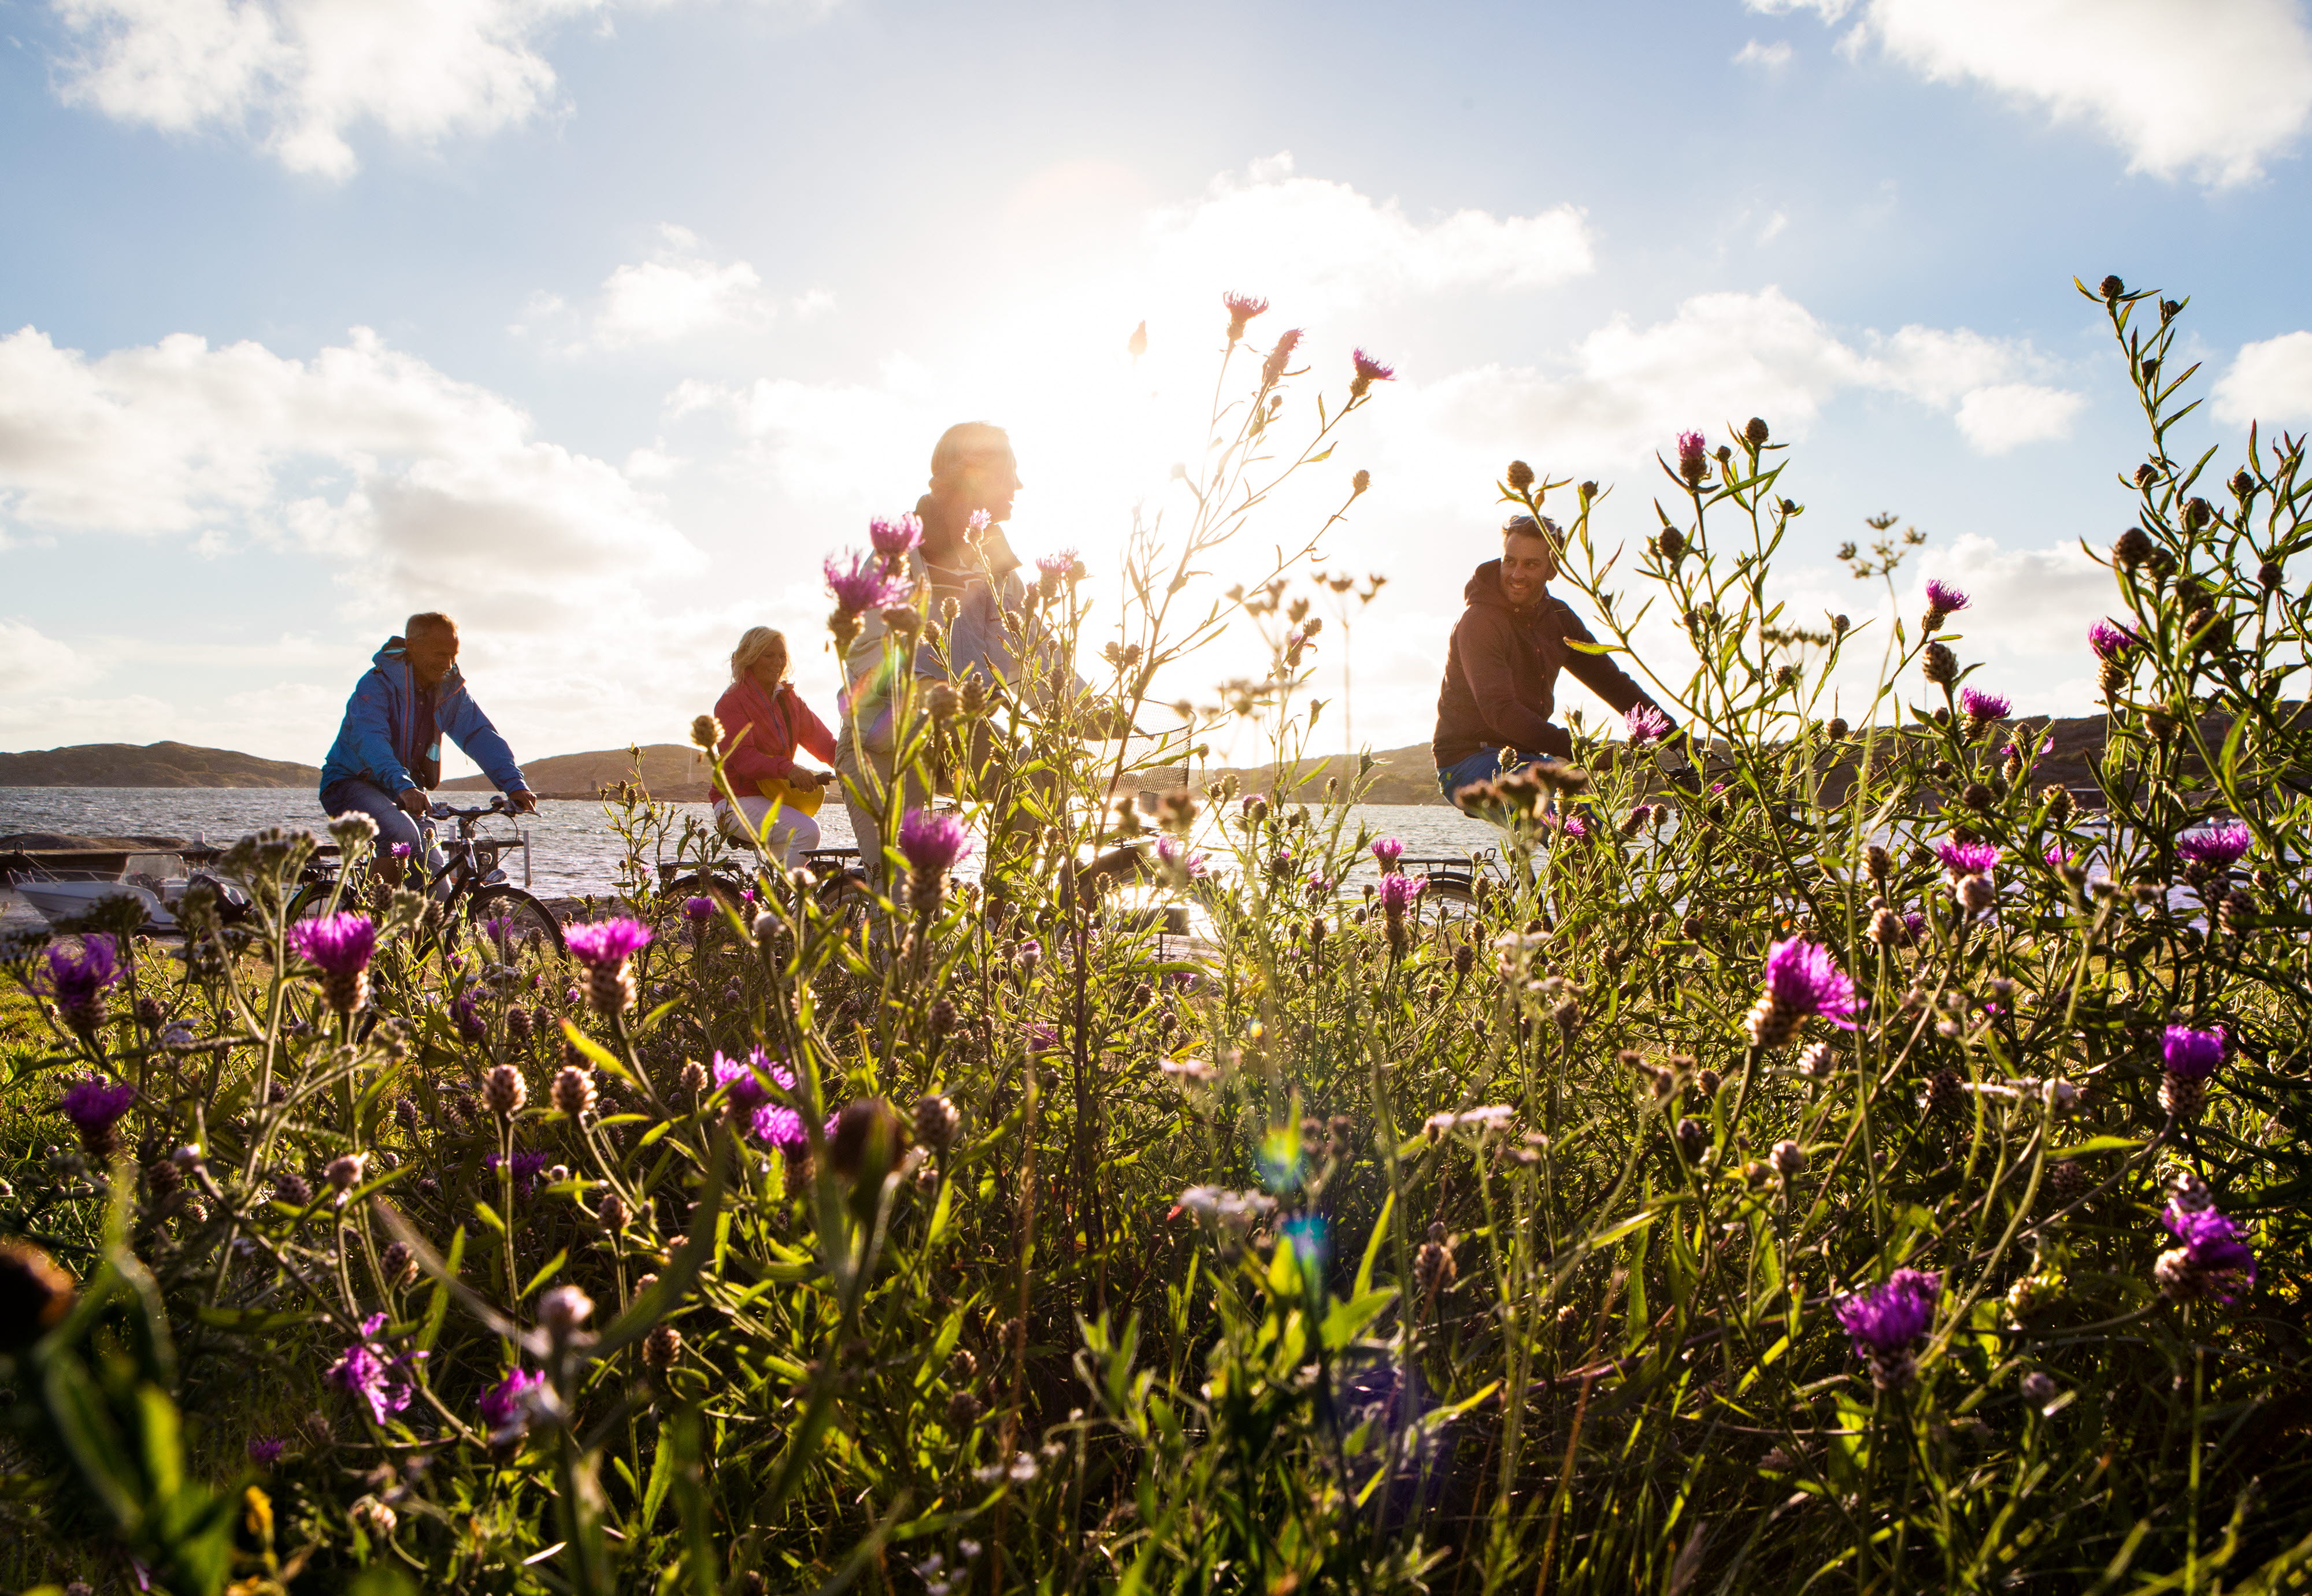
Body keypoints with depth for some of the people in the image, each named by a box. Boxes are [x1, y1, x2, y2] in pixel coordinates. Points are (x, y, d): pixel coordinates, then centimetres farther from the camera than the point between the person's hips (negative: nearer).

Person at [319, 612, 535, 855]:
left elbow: (480, 735, -12)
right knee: (403, 837, -33)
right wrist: (403, 786, -54)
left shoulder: (450, 689, -3)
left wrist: (514, 784, -28)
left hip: (407, 791, 6)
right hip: (350, 783, -6)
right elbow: (370, 739, -37)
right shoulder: (377, 684, -20)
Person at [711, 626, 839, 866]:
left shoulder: (790, 700, 15)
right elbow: (742, 757, -21)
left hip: (777, 799, 7)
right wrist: (788, 769, -38)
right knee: (807, 831, -27)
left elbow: (822, 742, 6)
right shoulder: (731, 703, -7)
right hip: (737, 802, -7)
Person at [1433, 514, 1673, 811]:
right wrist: (1577, 750, -40)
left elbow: (1612, 682, 13)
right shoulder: (1479, 622, -18)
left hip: (1526, 756, 8)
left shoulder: (1559, 617, 7)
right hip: (1468, 761, -8)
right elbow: (1499, 709, -30)